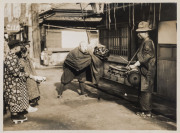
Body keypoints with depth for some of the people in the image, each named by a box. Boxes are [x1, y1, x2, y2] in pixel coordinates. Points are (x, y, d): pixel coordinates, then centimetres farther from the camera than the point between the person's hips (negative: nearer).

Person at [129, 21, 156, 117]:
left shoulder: (148, 42, -15)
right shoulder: (145, 42, 15)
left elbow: (145, 58, -22)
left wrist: (135, 65, -20)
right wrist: (136, 64, 15)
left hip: (148, 71, -10)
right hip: (144, 71, 10)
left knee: (146, 91, -4)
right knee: (142, 91, 14)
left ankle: (147, 112, 5)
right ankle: (143, 109, 23)